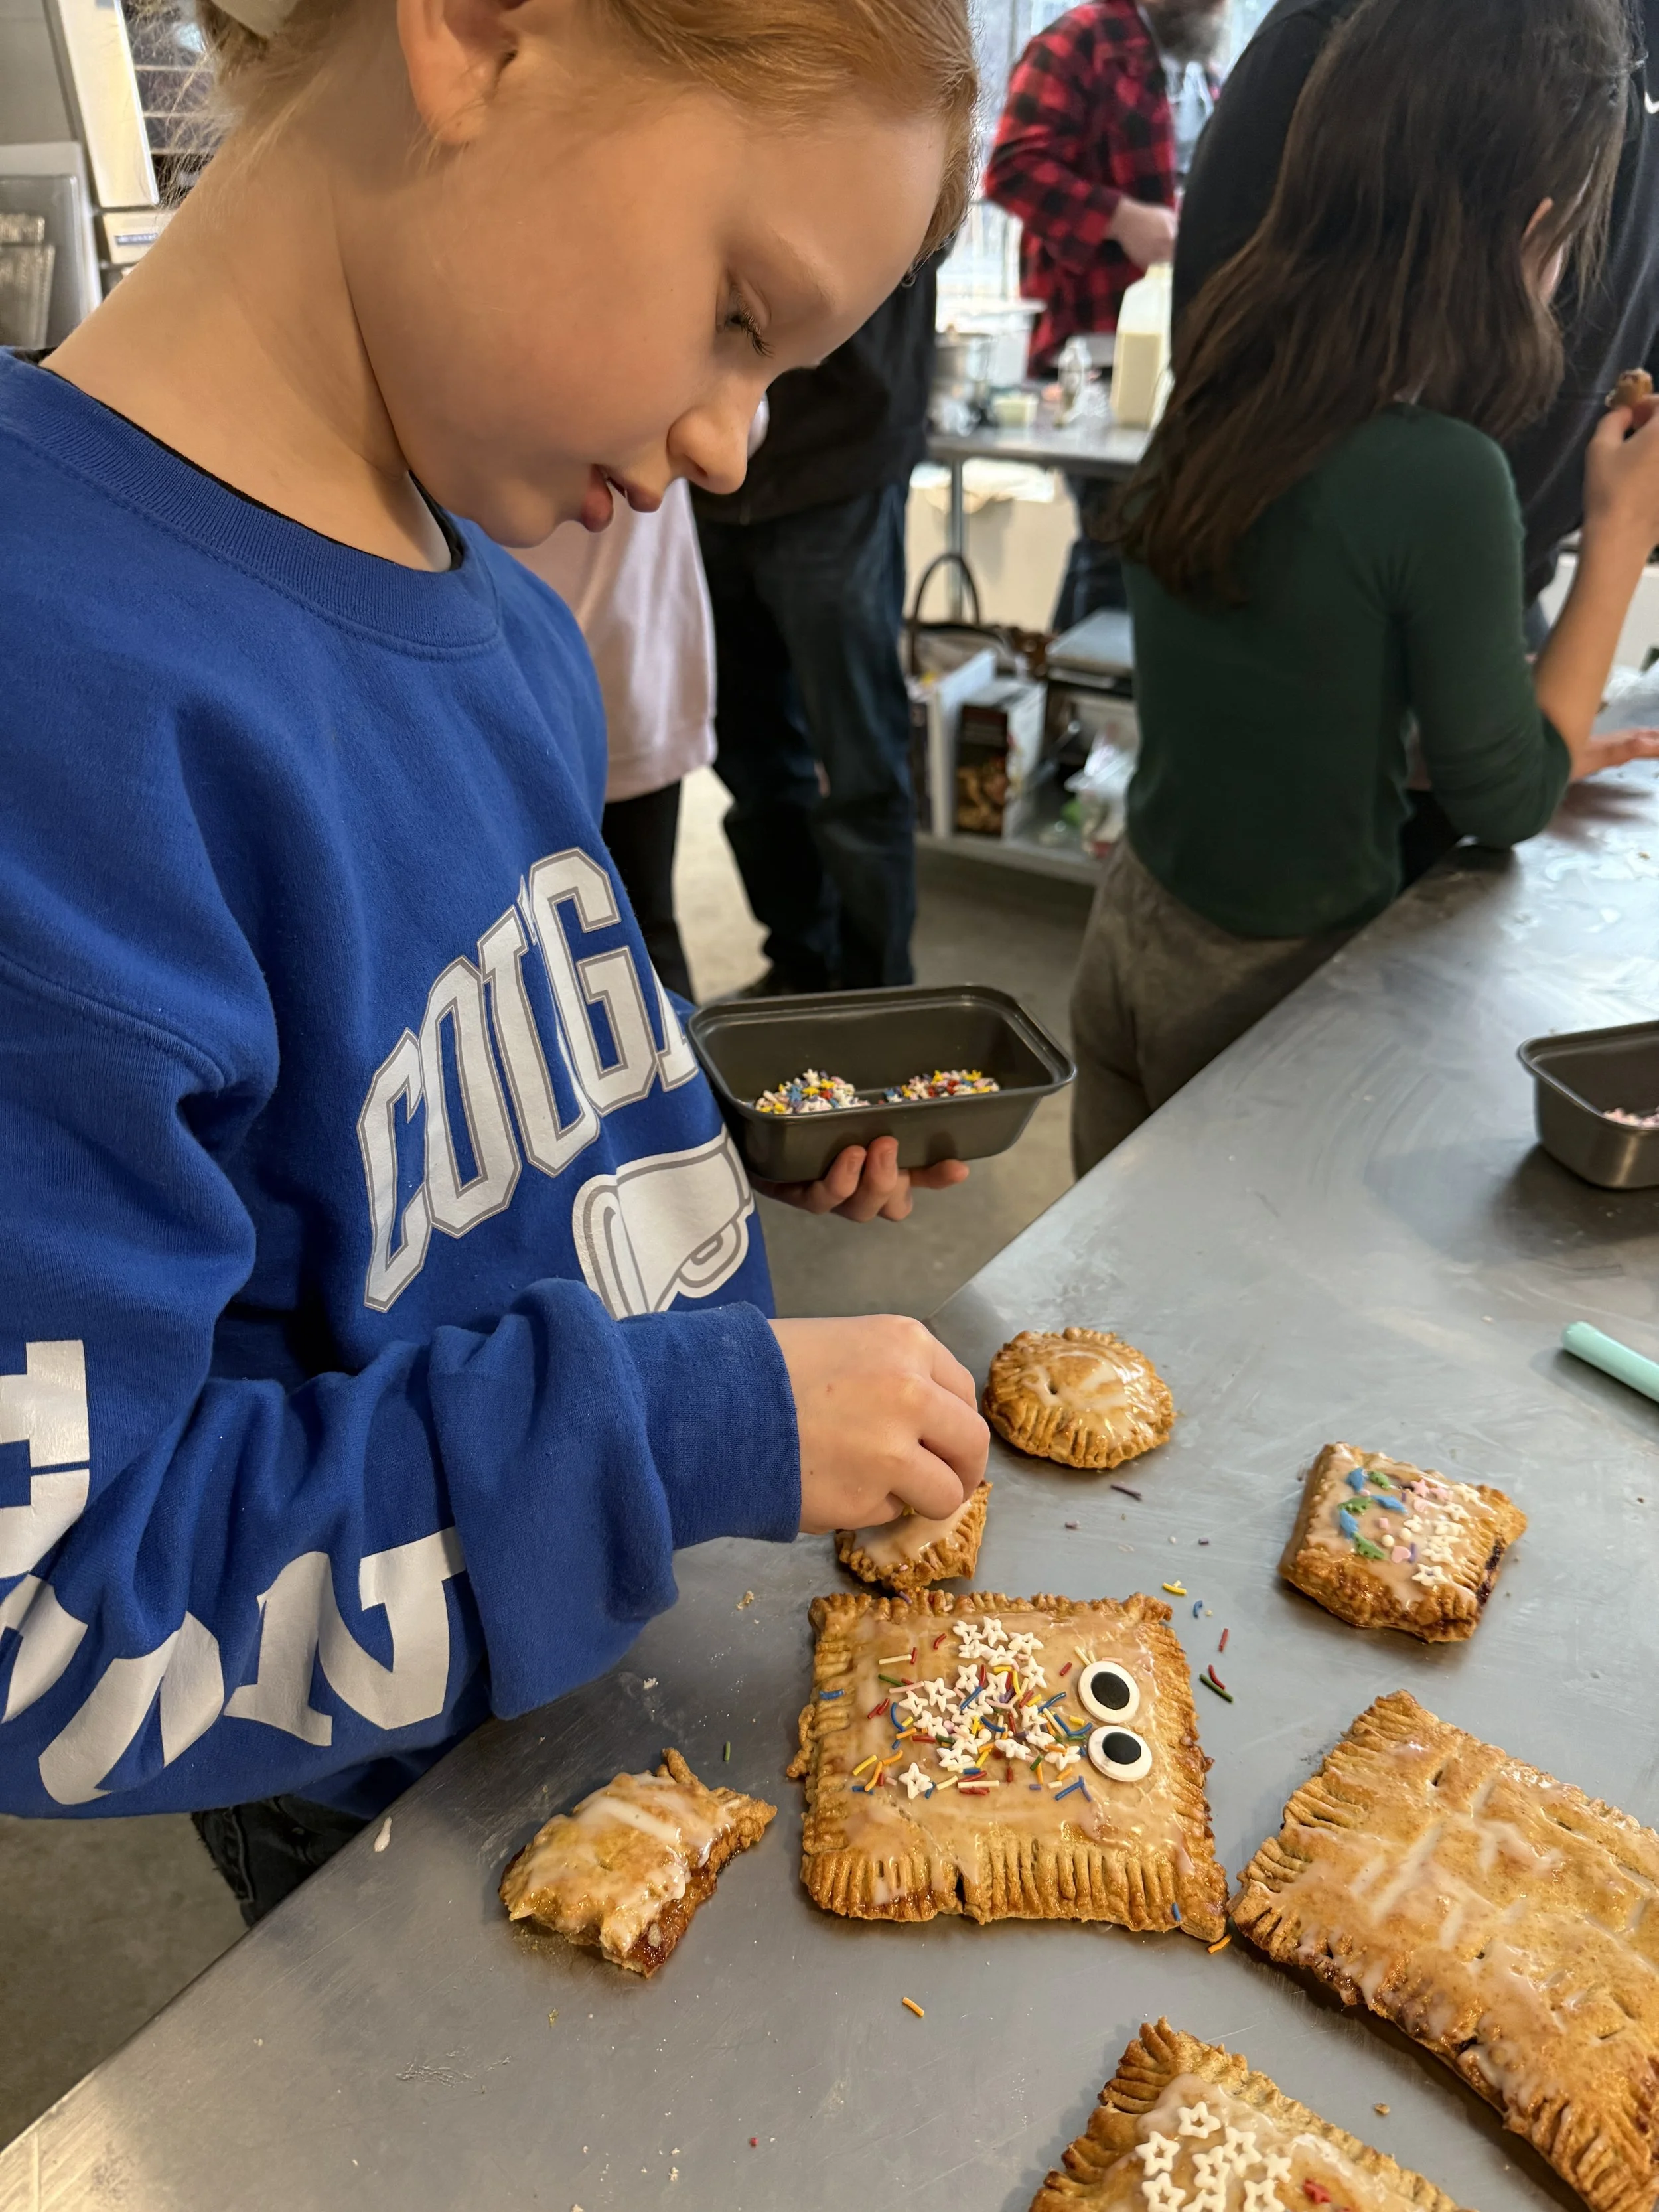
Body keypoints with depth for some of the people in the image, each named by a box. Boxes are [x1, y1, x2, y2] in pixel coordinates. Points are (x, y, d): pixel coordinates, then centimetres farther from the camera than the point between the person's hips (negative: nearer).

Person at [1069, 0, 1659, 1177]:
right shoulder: (1442, 476, -24)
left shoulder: (1215, 400, -3)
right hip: (1268, 984, -6)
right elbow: (1504, 804, -10)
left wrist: (1534, 750, 17)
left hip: (1130, 931, 7)